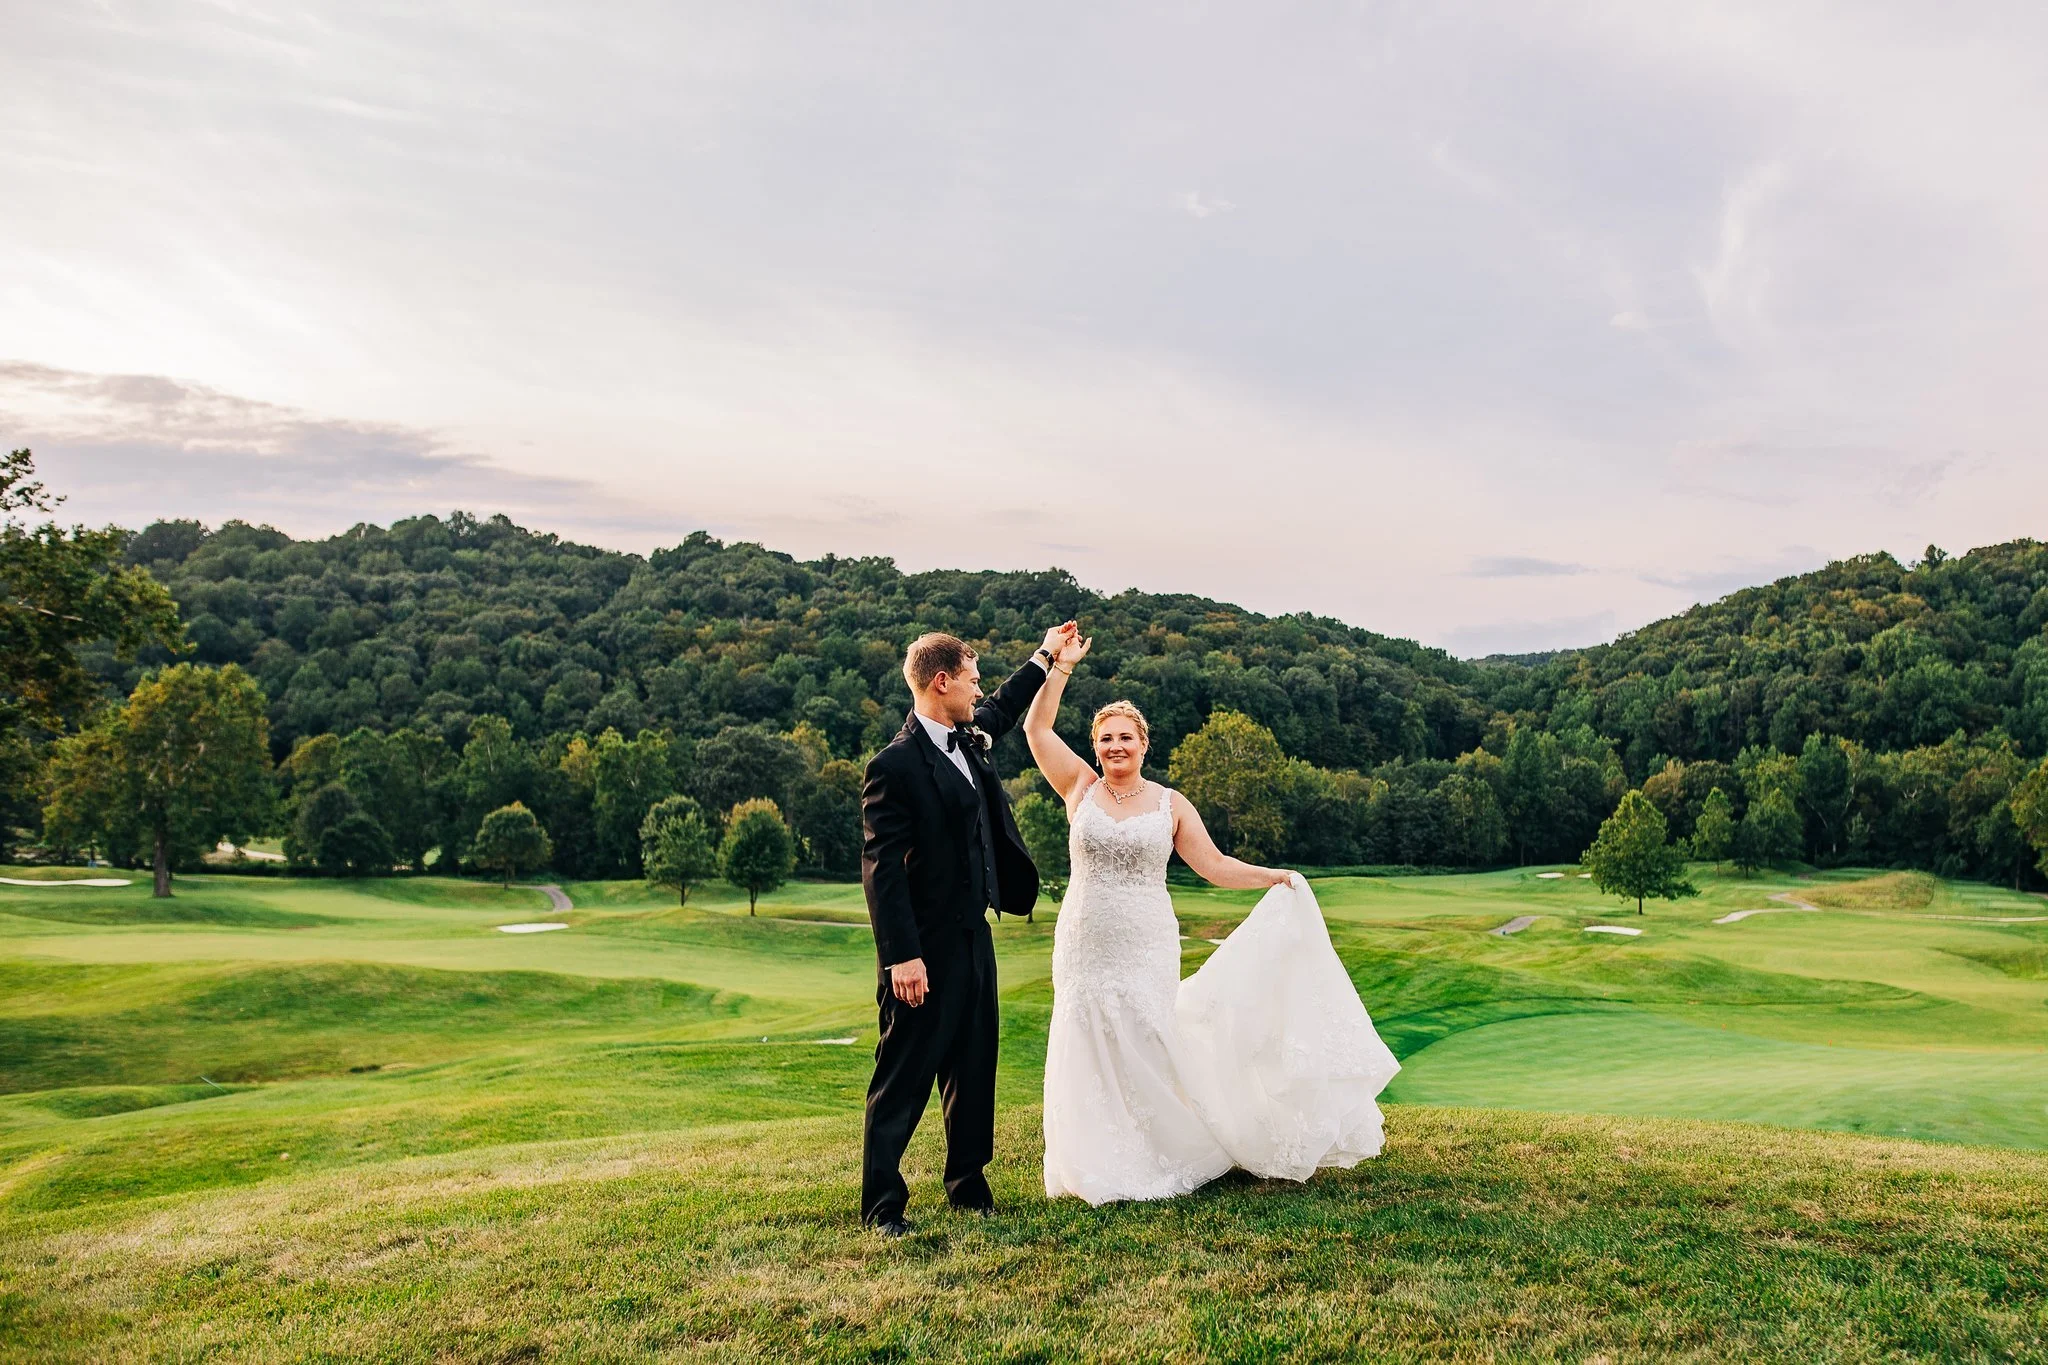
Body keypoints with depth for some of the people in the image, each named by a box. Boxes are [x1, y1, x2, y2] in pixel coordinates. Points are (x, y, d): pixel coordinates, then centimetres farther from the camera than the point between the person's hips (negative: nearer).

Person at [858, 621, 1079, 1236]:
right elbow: (880, 868, -20)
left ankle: (967, 1183, 30)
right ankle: (881, 1204, 10)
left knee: (974, 1069, 16)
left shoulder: (967, 737, 8)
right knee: (903, 1077, 0)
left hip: (973, 936, 9)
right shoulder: (895, 765, -17)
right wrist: (902, 956, -23)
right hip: (926, 949, -9)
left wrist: (1044, 658, 42)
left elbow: (1003, 711, 34)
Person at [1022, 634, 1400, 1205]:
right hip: (1085, 949, 1)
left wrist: (1273, 877, -6)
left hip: (1147, 950, -1)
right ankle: (1101, 1167, 16)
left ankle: (1159, 1161, 18)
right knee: (1091, 1055, 4)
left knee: (1145, 1051, 1)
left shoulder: (1170, 804, 3)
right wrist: (1060, 667, -8)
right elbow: (1036, 727, -3)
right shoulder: (1080, 788, 2)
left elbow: (1217, 865, 4)